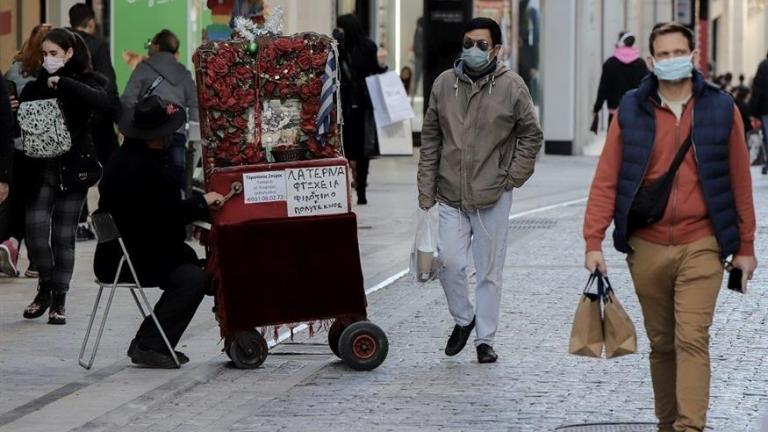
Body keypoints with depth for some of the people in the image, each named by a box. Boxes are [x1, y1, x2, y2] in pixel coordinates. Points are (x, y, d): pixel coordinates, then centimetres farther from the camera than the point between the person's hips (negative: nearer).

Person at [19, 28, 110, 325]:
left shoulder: (85, 81, 0)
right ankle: (46, 286, 12)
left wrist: (63, 83, -22)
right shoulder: (35, 87, 9)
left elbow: (103, 102, -22)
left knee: (64, 235, 2)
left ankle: (58, 300, 11)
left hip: (73, 168, -2)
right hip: (42, 168, 2)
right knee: (35, 226, -11)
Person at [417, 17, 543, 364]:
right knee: (450, 263, -8)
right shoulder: (445, 84, 4)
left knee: (490, 271, 5)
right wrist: (426, 189, 5)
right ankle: (463, 319, 18)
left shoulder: (511, 86, -3)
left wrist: (513, 176, -2)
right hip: (451, 196, 2)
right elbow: (430, 139, 9)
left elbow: (531, 135, 5)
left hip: (493, 198, -2)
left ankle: (485, 339, 16)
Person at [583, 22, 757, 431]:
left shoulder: (721, 109, 1)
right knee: (661, 343, 11)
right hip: (646, 247, 2)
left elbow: (739, 183, 5)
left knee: (692, 339, -12)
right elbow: (606, 179, 1)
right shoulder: (631, 110, 2)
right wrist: (593, 241, -7)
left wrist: (745, 246, 6)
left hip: (701, 246, -2)